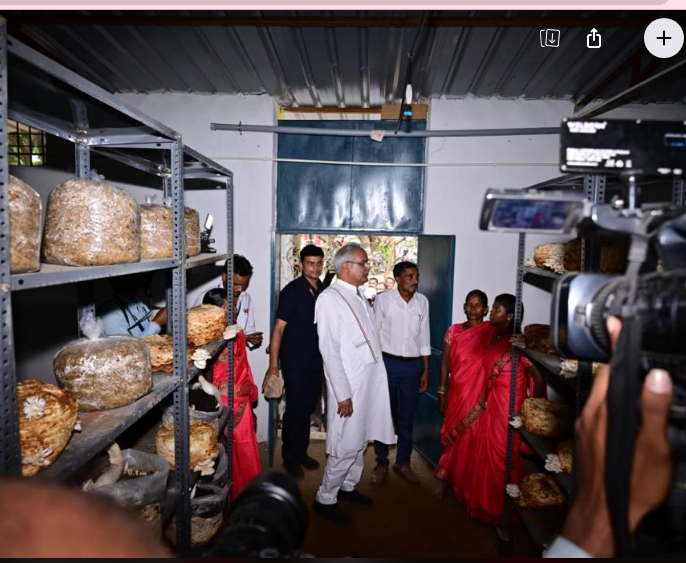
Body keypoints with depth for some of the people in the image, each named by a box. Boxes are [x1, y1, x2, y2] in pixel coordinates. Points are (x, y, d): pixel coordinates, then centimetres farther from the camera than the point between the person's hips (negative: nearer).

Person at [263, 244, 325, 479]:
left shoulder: (324, 291, 4)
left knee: (308, 408, 16)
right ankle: (290, 457, 23)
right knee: (295, 409, 5)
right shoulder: (292, 291, -13)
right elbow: (278, 329, -14)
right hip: (295, 362, -5)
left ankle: (301, 452, 33)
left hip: (317, 361, 6)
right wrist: (273, 365, -17)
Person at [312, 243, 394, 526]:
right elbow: (329, 351, -18)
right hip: (349, 386, -8)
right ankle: (325, 499, 20)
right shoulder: (330, 299, -14)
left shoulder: (360, 297, 12)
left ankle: (348, 486, 38)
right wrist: (343, 394, -18)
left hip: (370, 383, 8)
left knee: (360, 439, 19)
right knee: (346, 446, 1)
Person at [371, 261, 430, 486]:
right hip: (388, 362, -3)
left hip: (413, 365, 3)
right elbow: (374, 333, -3)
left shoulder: (422, 301, 2)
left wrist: (425, 370, 8)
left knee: (407, 417, 12)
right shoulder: (383, 299, -8)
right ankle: (381, 463, 24)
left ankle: (403, 462, 29)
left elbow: (424, 337, 7)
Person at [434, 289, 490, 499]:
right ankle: (447, 479, 28)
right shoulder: (453, 331, 2)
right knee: (451, 435, 10)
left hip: (480, 396, -2)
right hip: (457, 393, 2)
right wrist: (441, 393, 1)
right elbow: (445, 364, 3)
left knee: (472, 438, 5)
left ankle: (466, 484, 25)